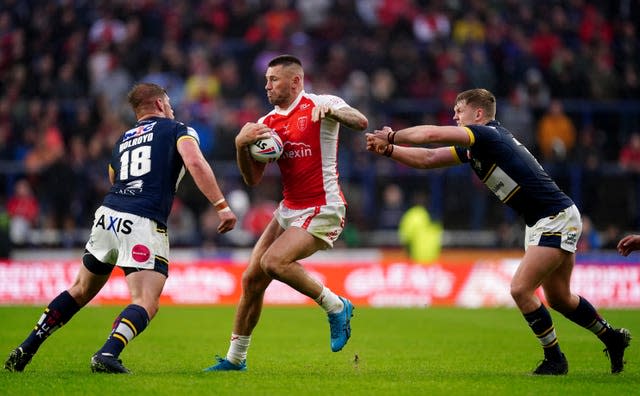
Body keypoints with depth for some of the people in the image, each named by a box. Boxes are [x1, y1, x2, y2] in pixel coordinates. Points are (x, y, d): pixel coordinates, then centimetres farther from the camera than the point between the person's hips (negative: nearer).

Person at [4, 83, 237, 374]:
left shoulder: (122, 140, 26)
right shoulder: (177, 129, 9)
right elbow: (195, 163, -9)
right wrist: (222, 206, -13)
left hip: (107, 216, 6)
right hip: (143, 224, -6)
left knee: (80, 292, 21)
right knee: (146, 304, -9)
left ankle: (25, 350, 20)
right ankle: (107, 355, -31)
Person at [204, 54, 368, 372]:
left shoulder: (321, 104, -6)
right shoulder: (267, 123, 10)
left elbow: (361, 123, -22)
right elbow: (252, 179, 6)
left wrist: (331, 111, -39)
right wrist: (241, 144, -11)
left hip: (322, 211, -7)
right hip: (288, 210, 7)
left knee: (274, 261, -26)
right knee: (252, 279, 2)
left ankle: (336, 307, -7)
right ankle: (235, 358, 14)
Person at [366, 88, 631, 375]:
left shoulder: (489, 135, -17)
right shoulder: (472, 148, 10)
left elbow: (432, 134, -22)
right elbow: (427, 159, 12)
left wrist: (392, 136, -9)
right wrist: (388, 150, 1)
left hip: (557, 219, -10)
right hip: (540, 222, 10)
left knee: (520, 288, -15)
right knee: (559, 298, 18)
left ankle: (555, 359, -3)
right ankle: (613, 338, 35)